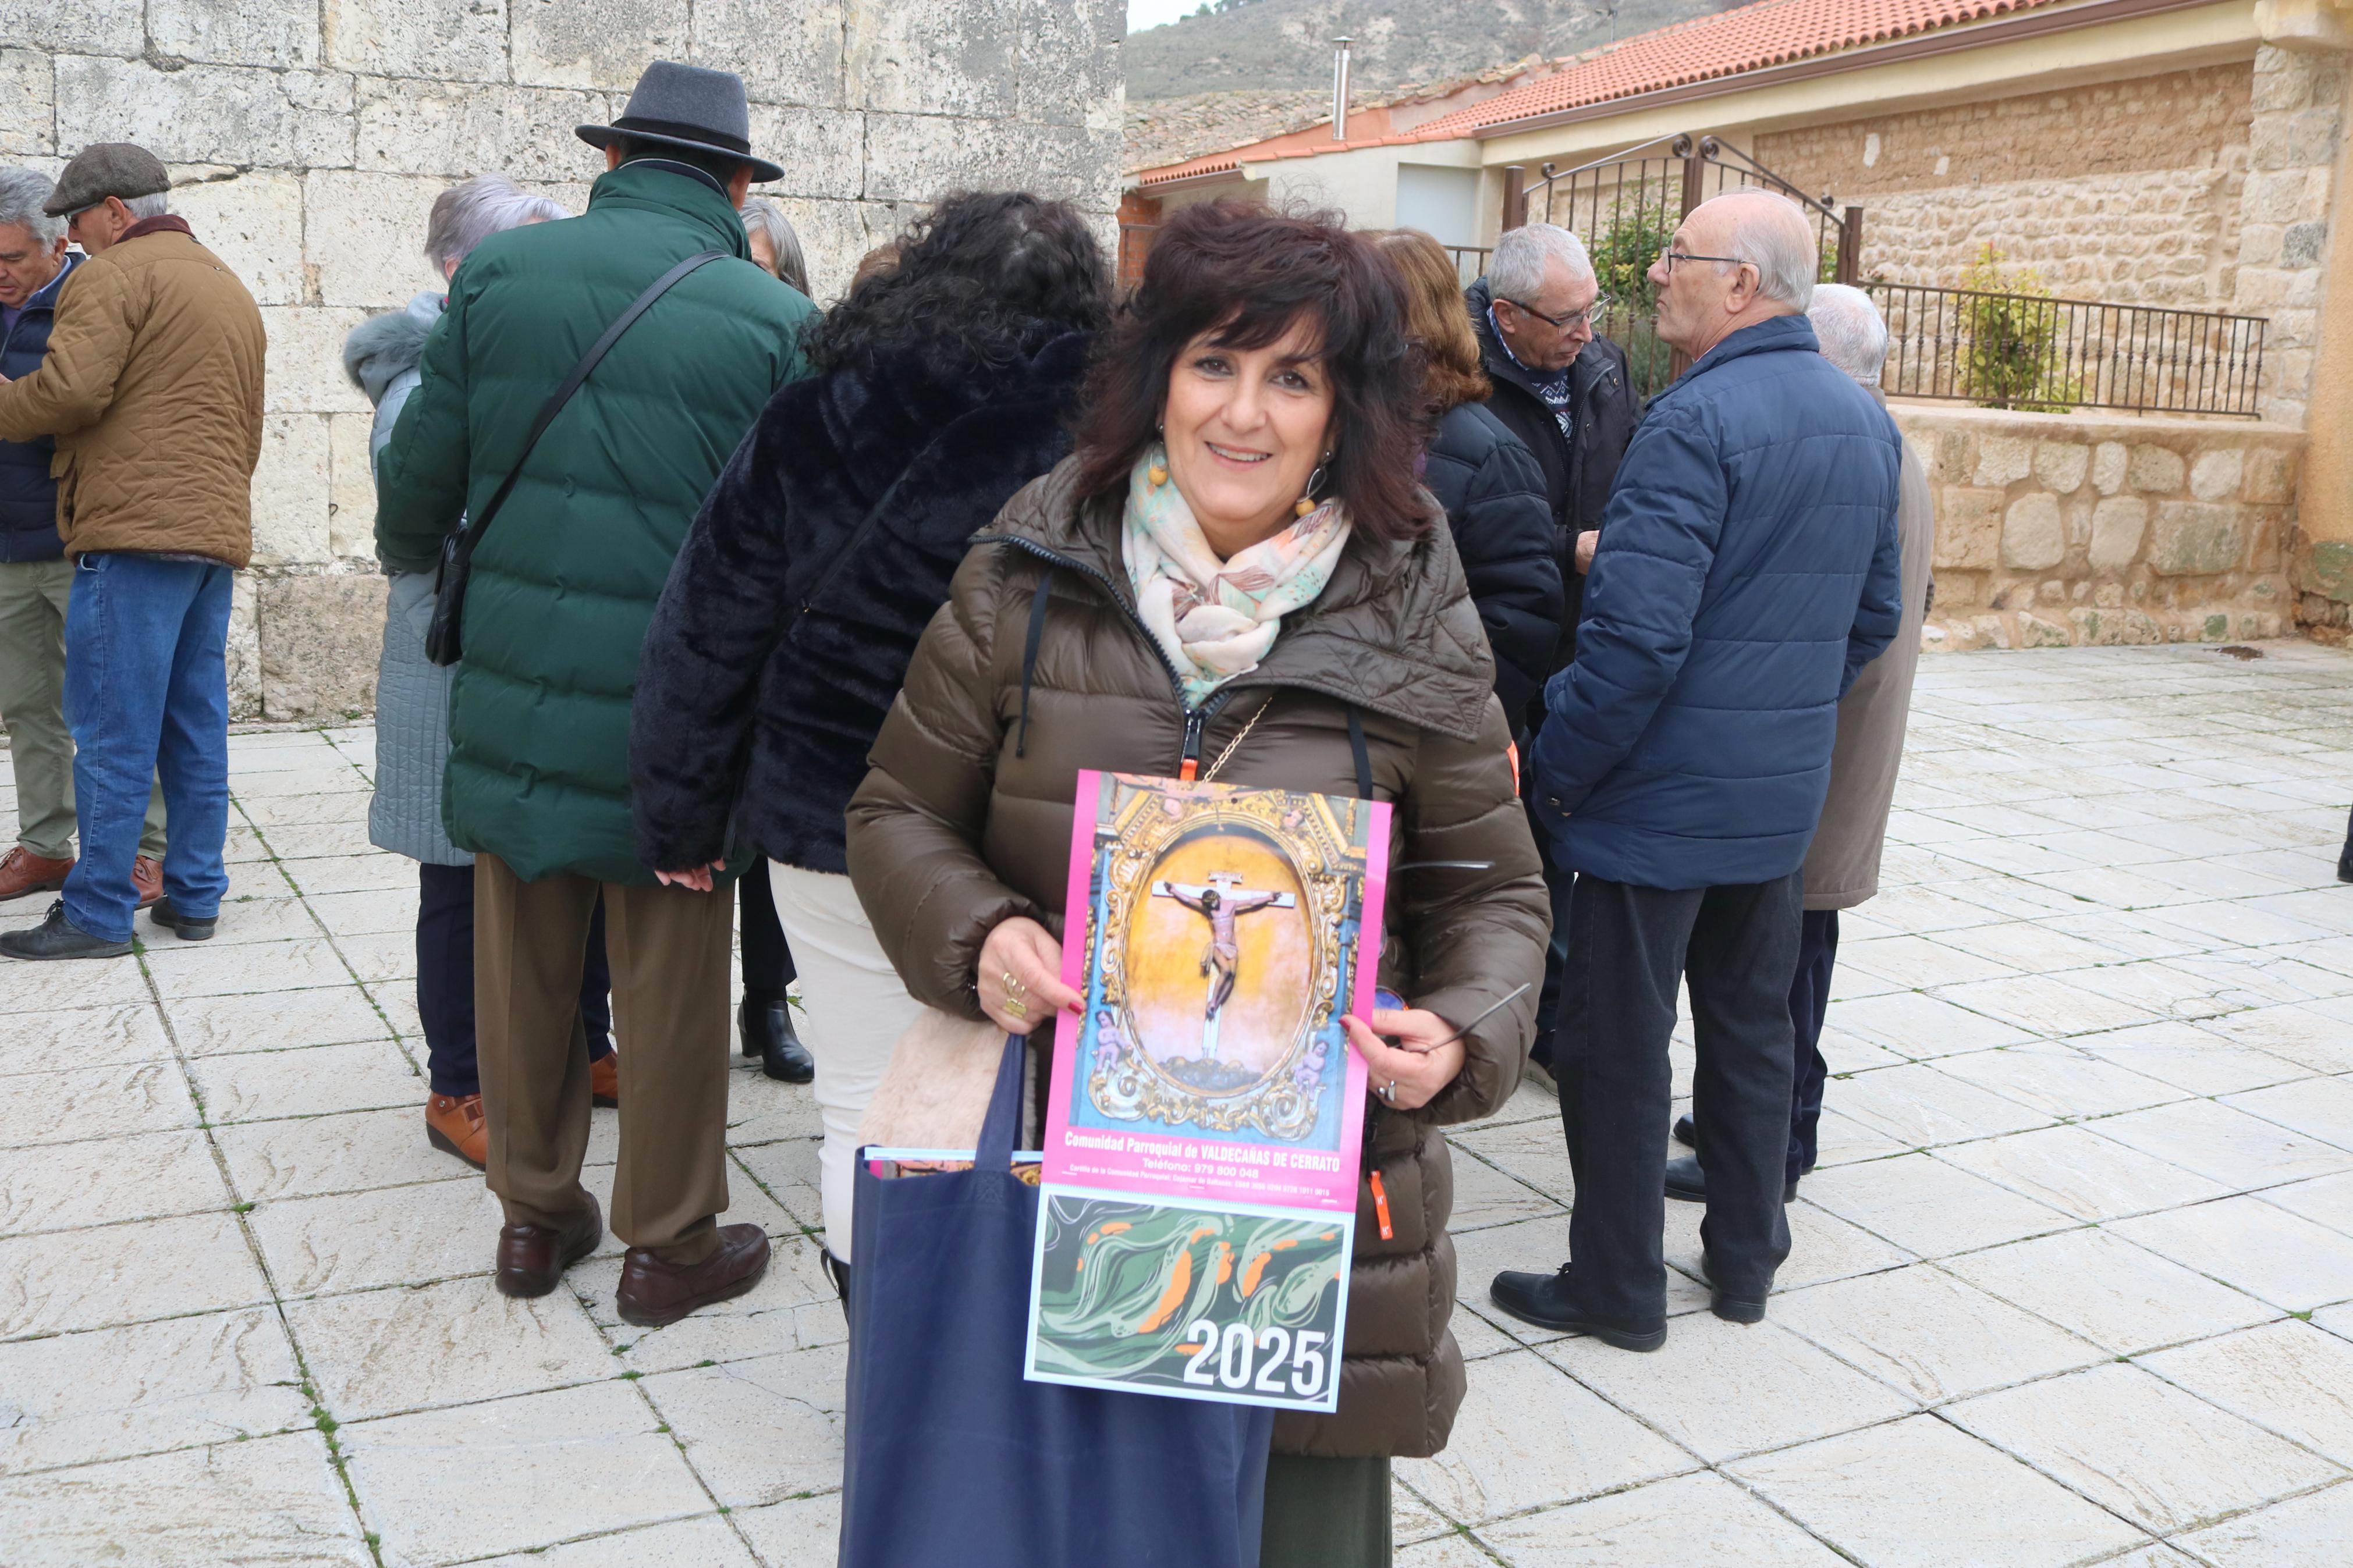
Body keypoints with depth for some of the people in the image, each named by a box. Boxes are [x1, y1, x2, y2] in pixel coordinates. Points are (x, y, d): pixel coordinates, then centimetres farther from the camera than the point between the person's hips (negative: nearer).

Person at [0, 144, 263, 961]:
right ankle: (193, 895, 14)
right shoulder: (231, 287, 23)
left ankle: (98, 912, -1)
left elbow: (68, 390, -16)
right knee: (196, 726, 10)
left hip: (136, 528, -8)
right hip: (217, 529, 9)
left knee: (114, 732, -5)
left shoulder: (117, 273, -5)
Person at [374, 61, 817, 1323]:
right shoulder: (773, 320, -8)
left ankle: (533, 1215, 31)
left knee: (523, 967, 16)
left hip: (514, 693, 3)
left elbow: (421, 477, 5)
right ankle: (668, 1245, 23)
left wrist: (410, 553, 27)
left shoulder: (498, 274, 0)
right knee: (669, 981, 10)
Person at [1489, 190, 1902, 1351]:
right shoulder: (1865, 422, 8)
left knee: (1616, 1042, 5)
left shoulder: (1697, 419, -19)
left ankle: (1615, 1287, 17)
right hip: (1785, 795, 8)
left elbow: (1637, 633, -25)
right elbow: (1873, 614, 15)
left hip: (1659, 798, -8)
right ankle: (1746, 1258, 32)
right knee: (1752, 1025, 20)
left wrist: (1560, 774, -15)